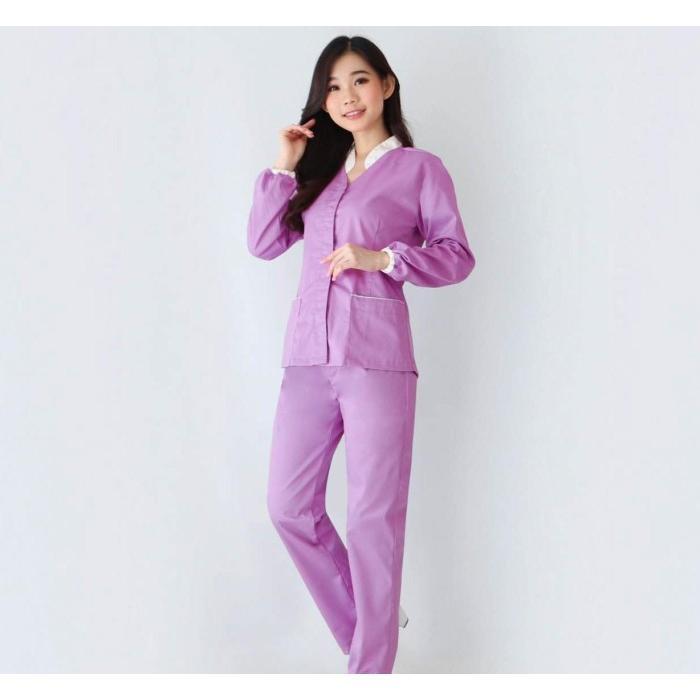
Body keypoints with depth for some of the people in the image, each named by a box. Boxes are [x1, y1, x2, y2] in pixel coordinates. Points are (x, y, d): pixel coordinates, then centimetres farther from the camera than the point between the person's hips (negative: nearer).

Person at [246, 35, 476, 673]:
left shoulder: (420, 168, 3)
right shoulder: (319, 168, 17)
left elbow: (458, 256, -1)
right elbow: (263, 244, 12)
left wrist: (382, 258, -14)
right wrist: (283, 167, 5)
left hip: (377, 359, -5)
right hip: (308, 358, 6)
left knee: (373, 518, -1)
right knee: (290, 506, 6)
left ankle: (370, 668, 11)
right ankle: (365, 629, 24)